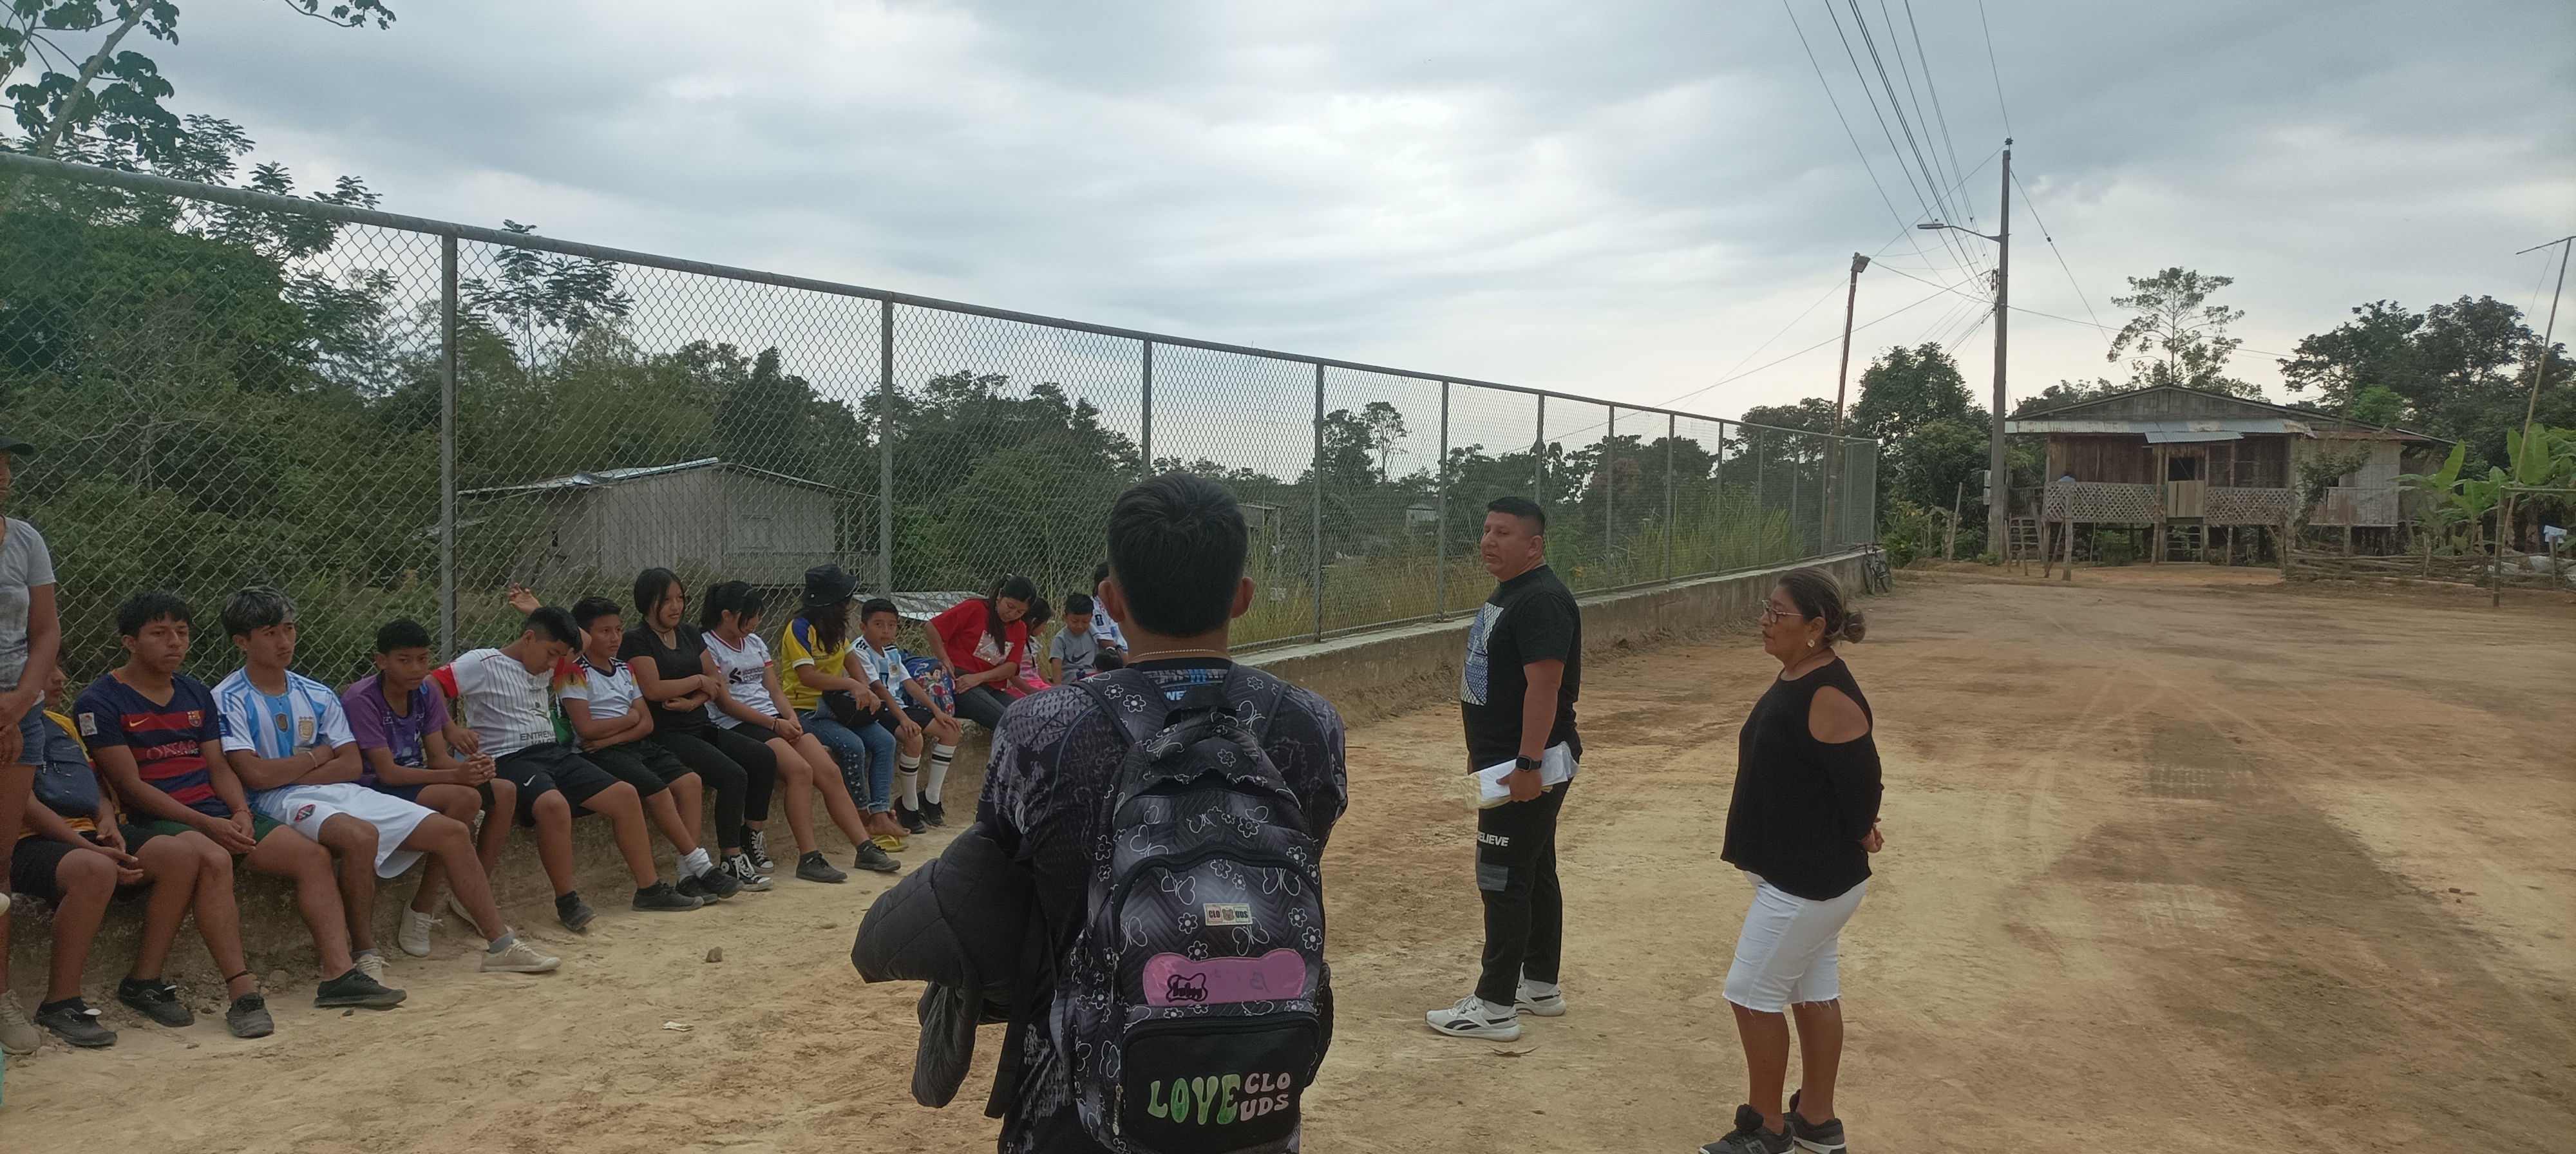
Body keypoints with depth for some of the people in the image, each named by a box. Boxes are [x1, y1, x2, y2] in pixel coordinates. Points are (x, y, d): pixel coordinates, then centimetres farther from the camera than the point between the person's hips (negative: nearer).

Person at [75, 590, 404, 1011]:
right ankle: (242, 992, -40)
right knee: (213, 860, -38)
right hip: (160, 819, -7)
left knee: (313, 854, -10)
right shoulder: (100, 702, -3)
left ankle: (339, 974, -16)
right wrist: (205, 824, -18)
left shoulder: (196, 693, 18)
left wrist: (241, 813, -6)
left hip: (220, 813, 7)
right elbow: (130, 785, -10)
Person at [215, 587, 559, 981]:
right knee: (362, 836, -39)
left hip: (341, 792, 7)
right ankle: (364, 957, -22)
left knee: (453, 832, -4)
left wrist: (286, 771, -5)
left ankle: (500, 945, 1)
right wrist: (317, 756, -1)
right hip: (280, 803, -7)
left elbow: (352, 765, 8)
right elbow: (255, 775, -15)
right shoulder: (227, 701, -3)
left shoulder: (317, 695, 15)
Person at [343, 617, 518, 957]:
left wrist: (470, 767, -24)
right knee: (464, 798, -30)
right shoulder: (362, 700, -18)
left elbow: (439, 757, 0)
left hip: (418, 781, 8)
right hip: (378, 791, -8)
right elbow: (388, 773, -23)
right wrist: (456, 775, -33)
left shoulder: (426, 691, 4)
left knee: (505, 791, -8)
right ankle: (421, 911, -22)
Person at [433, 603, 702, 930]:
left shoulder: (546, 667, 15)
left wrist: (543, 614, 17)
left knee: (625, 795, -3)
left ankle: (649, 889, 5)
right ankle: (567, 901, -24)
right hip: (508, 760, -8)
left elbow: (584, 641, 28)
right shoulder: (481, 664, -6)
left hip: (553, 753, 8)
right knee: (554, 804, -38)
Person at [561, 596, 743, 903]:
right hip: (598, 754, -7)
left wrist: (612, 736, -9)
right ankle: (701, 865, -20)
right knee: (656, 790, -27)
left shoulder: (625, 670, 17)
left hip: (636, 746, 7)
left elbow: (647, 723, 9)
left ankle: (688, 875, -20)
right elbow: (586, 728, -14)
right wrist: (629, 718, -1)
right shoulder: (575, 673, -4)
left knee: (689, 780, -15)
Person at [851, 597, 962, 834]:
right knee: (914, 738, -33)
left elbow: (910, 683, 13)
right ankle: (909, 805, -17)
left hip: (899, 708, 9)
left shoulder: (892, 651, 15)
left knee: (952, 730, 0)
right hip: (876, 712, -9)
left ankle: (931, 797, 5)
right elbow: (878, 688, -22)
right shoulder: (860, 652, -12)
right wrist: (903, 718, -31)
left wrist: (937, 711, 5)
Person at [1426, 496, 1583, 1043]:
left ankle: (1495, 1008, 1)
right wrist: (1483, 751, 24)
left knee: (1503, 880, -6)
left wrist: (1527, 765, -27)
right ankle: (1541, 986, 29)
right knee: (1535, 873, 17)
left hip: (1528, 768, -11)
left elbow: (1544, 686, -25)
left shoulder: (1542, 600, -19)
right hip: (1503, 761, 11)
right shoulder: (1504, 595, 14)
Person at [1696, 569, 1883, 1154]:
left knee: (1751, 991, -1)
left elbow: (1862, 783, -22)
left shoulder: (1830, 696, -24)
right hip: (1798, 872, 10)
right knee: (1813, 991, 17)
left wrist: (1856, 840, -6)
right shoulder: (1793, 679, 6)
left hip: (1813, 878, -10)